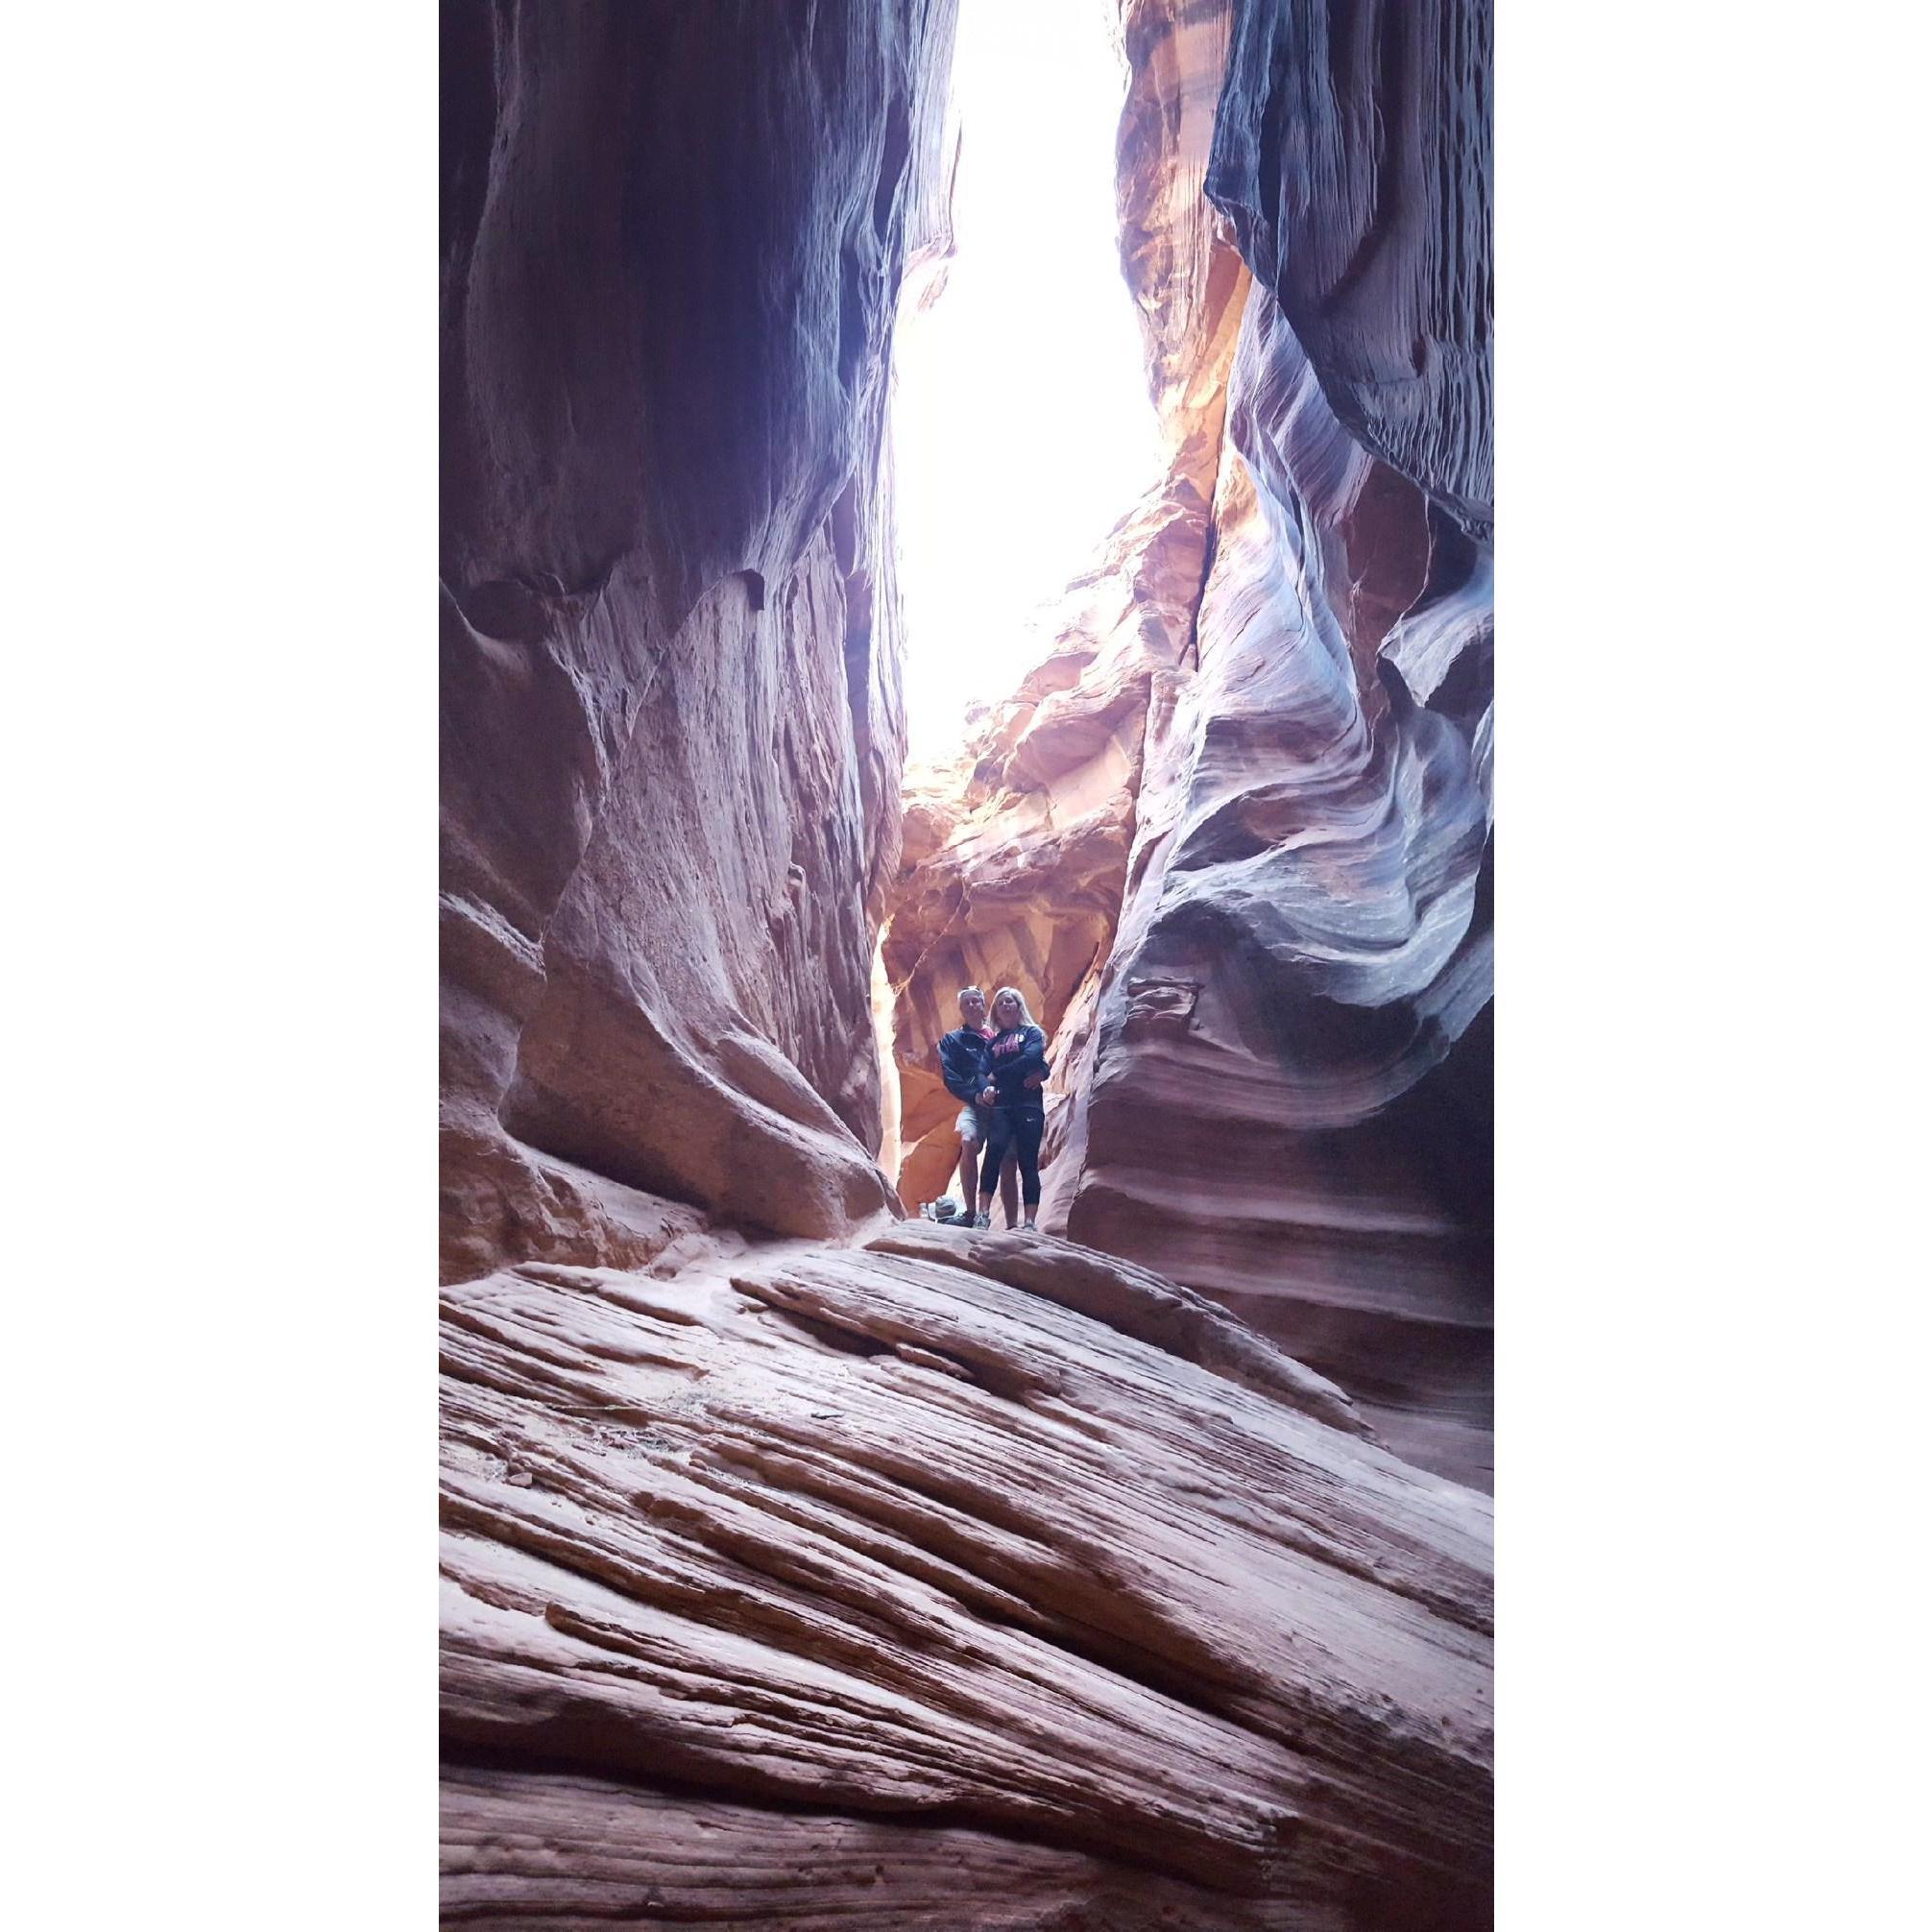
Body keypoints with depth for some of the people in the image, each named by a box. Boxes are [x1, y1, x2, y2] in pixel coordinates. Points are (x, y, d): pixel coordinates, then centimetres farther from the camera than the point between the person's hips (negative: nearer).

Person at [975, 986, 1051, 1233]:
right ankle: (983, 1214, -32)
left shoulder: (1031, 1033, 15)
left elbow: (1030, 1058, -5)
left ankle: (1029, 1223, -13)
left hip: (1028, 1104, -1)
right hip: (1000, 1106, 2)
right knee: (995, 1148, -24)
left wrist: (996, 1075, -1)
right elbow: (985, 1071, 11)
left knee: (1028, 1162, -9)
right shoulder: (993, 1042, 25)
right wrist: (986, 1088, -13)